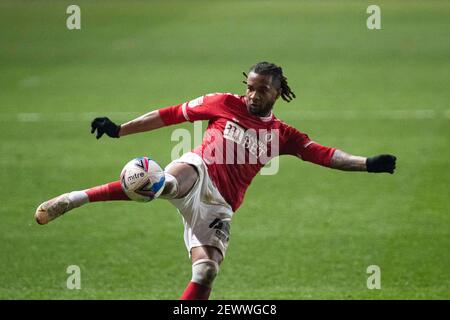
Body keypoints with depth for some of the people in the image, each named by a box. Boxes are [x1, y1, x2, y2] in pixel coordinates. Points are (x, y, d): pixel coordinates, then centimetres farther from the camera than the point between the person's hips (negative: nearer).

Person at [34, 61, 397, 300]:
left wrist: (366, 164, -6)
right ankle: (74, 199, -43)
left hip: (218, 208, 4)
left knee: (206, 273, -13)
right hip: (199, 173, -4)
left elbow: (324, 154, 9)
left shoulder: (283, 134, 17)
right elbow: (171, 114, 11)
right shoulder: (225, 104, 9)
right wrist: (119, 129, 8)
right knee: (170, 181, -40)